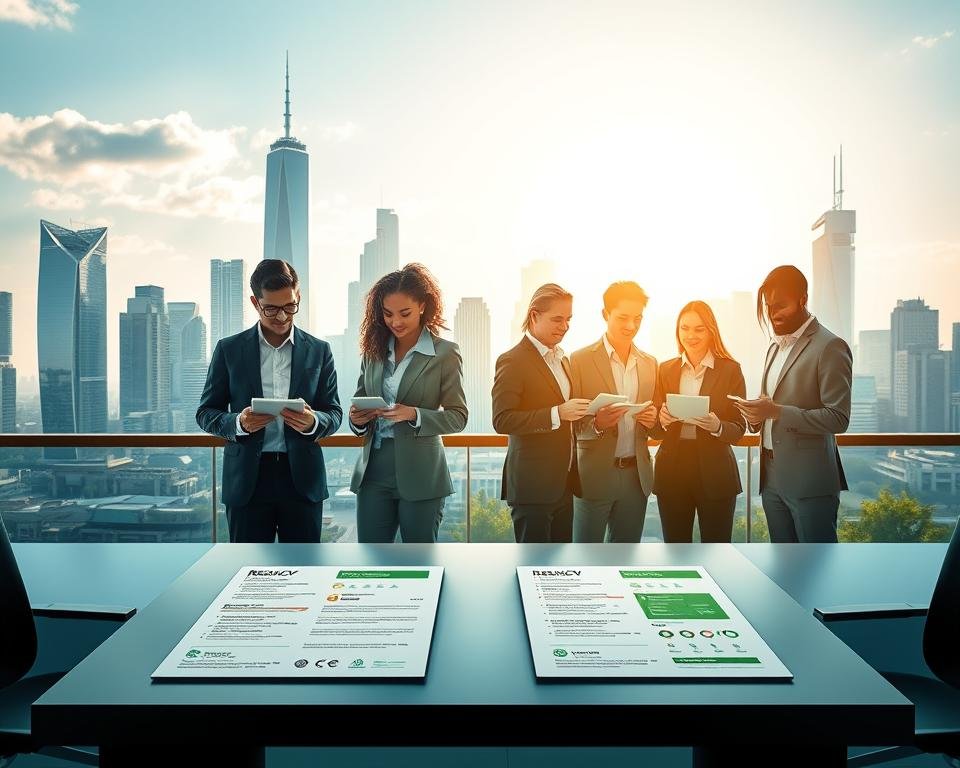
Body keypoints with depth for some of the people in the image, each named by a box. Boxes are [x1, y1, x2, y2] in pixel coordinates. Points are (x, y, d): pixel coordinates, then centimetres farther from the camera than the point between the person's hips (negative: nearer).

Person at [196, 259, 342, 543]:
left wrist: (313, 422, -17)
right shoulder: (228, 349, 5)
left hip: (302, 477, 1)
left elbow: (334, 413, 7)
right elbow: (206, 412, 6)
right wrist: (238, 422, -16)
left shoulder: (319, 351, 6)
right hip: (247, 477, 0)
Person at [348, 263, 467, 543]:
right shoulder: (374, 350, 7)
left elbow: (458, 416, -6)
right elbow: (359, 401, 14)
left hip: (420, 473, -3)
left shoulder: (446, 353, -5)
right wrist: (358, 419, -9)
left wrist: (414, 414, -21)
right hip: (373, 470, 4)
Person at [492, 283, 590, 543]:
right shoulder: (513, 361, -11)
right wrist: (557, 414, -26)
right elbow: (502, 420, -19)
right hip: (533, 484, -8)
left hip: (563, 482, 8)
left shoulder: (562, 359, 16)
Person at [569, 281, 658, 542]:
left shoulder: (649, 363, 10)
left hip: (636, 475, 5)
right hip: (595, 474, -4)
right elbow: (571, 423, -5)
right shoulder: (580, 360, -6)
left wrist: (652, 420, -7)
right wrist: (597, 423, -25)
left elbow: (651, 424, 16)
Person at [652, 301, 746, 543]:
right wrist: (663, 420, -13)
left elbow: (739, 429, -1)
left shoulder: (730, 369, 0)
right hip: (671, 472, 2)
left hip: (715, 475, -2)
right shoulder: (666, 369, 7)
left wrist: (716, 426, -21)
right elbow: (655, 430, 8)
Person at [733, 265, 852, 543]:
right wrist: (757, 416, 2)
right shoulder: (775, 347, 15)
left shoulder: (830, 347, -10)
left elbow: (838, 418, -15)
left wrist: (777, 412, -22)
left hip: (809, 480, -7)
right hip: (772, 478, 8)